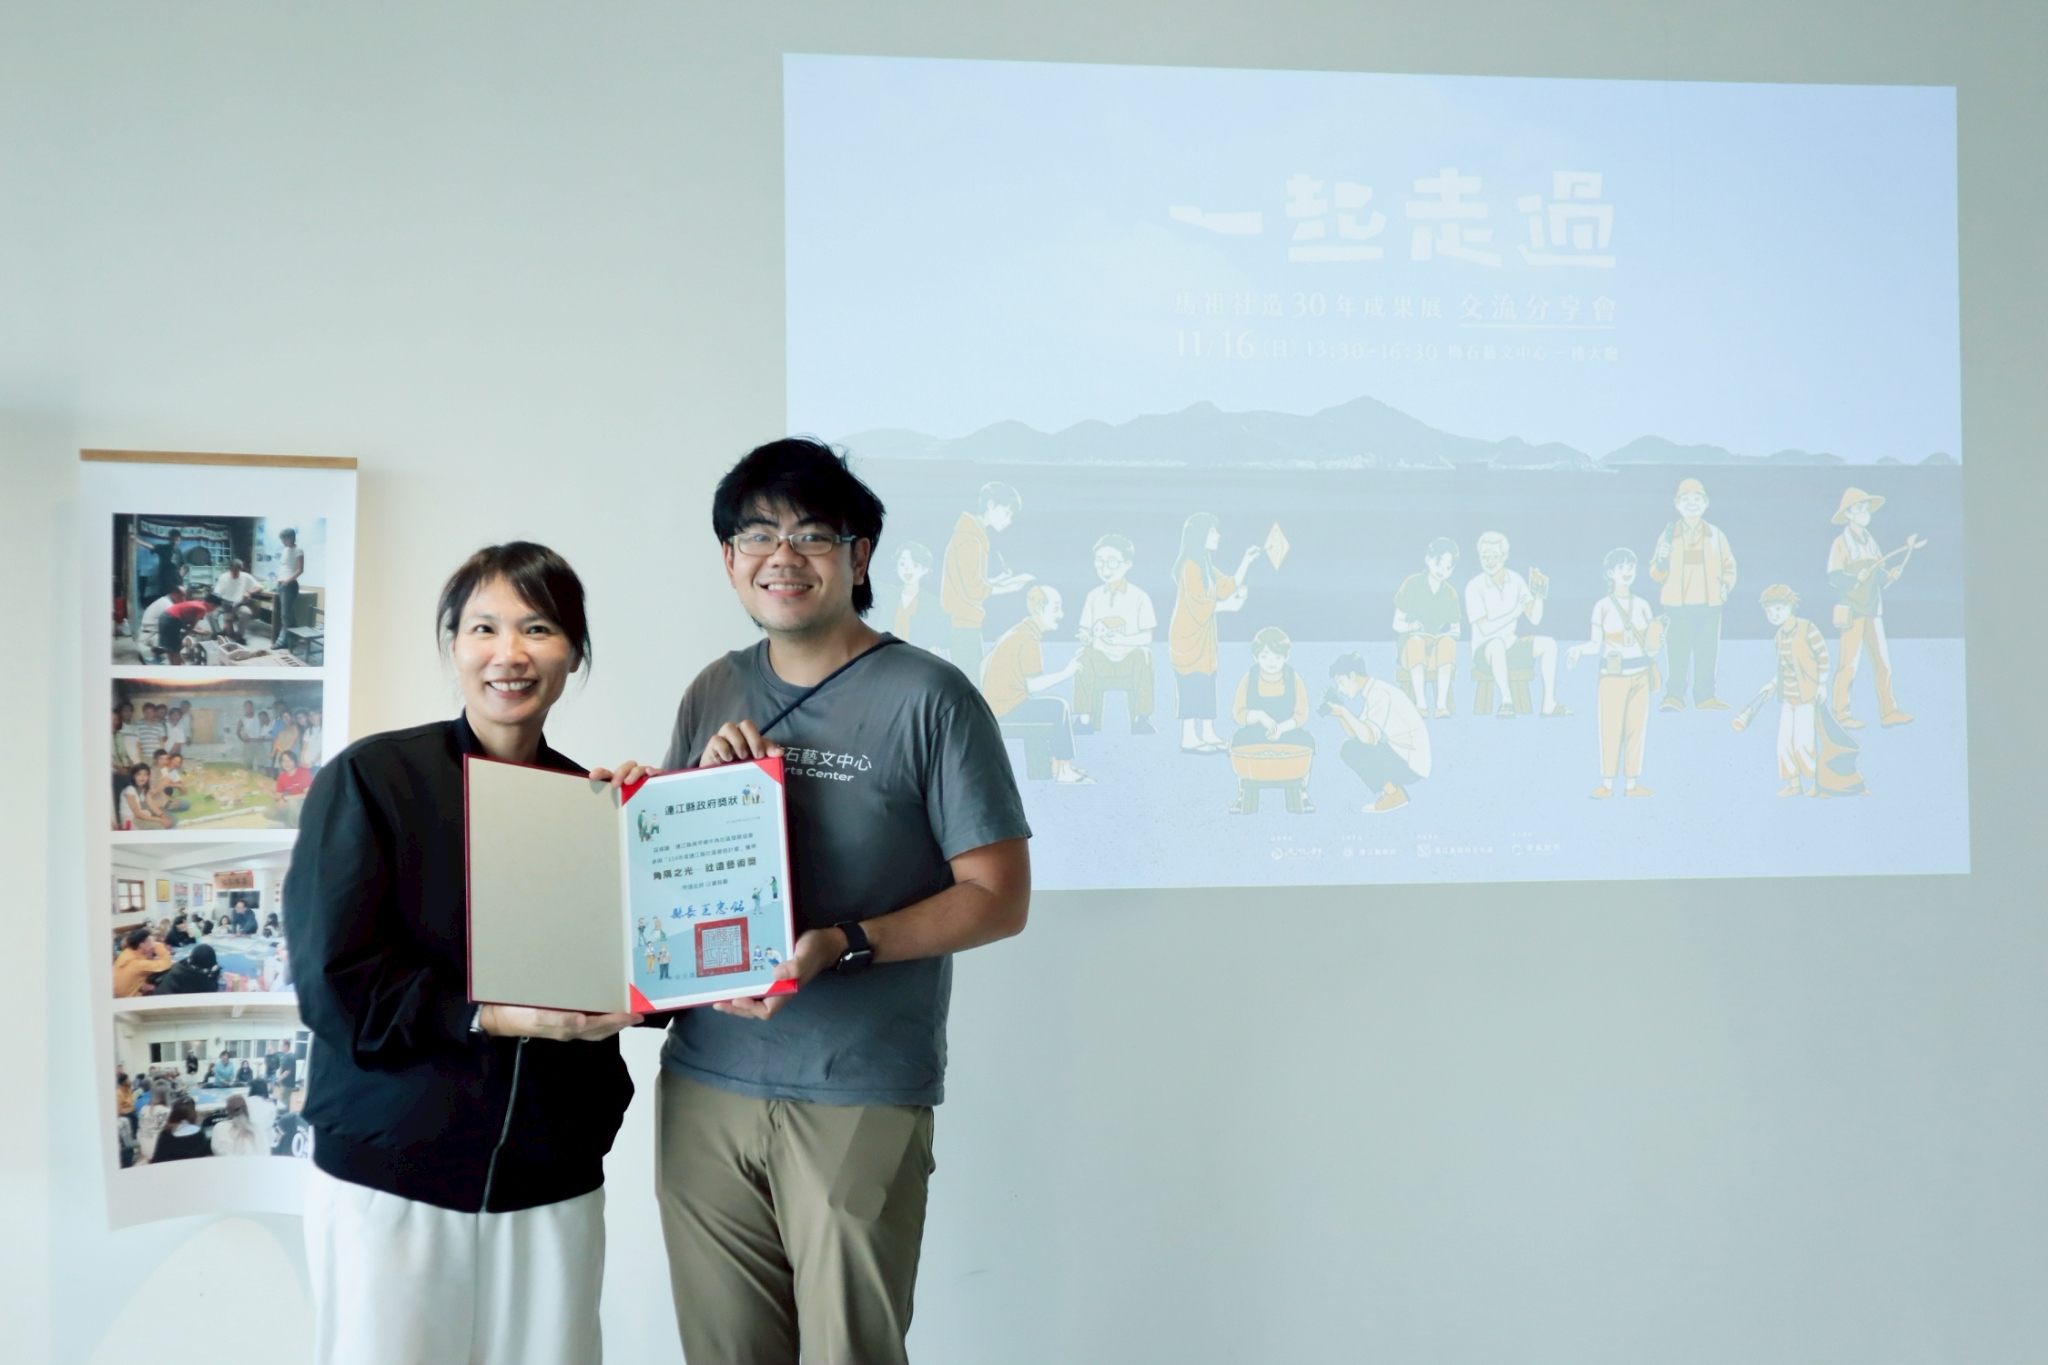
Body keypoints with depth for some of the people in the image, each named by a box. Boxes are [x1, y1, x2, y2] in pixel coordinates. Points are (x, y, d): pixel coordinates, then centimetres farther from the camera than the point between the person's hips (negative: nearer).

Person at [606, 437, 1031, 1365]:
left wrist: (843, 946, -20)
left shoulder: (927, 697, -6)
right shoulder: (713, 696, 11)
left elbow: (998, 897, -7)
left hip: (858, 1097, -4)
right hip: (706, 1083, 5)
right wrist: (708, 785, -3)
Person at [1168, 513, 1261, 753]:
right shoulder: (1189, 566, -15)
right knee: (1192, 684, -8)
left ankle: (1208, 734, 13)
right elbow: (1197, 604, -19)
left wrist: (1246, 562, 11)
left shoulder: (1205, 565, 15)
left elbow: (1229, 587, 16)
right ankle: (1189, 738, -6)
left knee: (1206, 684, 9)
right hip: (1188, 635, -9)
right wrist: (1228, 606, -11)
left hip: (1203, 636, 10)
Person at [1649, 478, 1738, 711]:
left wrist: (1726, 585, -3)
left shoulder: (1715, 535, 10)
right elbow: (1657, 573, 5)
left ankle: (1705, 696, 9)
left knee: (1707, 651, 3)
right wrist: (1661, 560, -16)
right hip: (1678, 604, -2)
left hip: (1709, 604, 2)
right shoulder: (1670, 535, 5)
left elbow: (1728, 565, 15)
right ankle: (1674, 696, -1)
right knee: (1677, 652, -5)